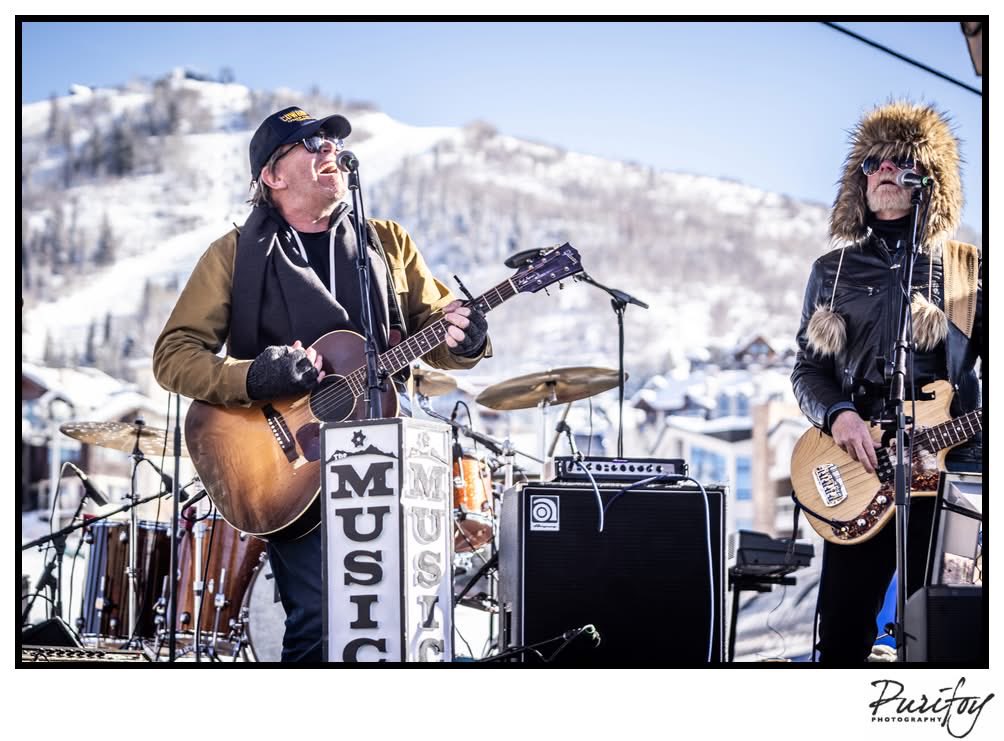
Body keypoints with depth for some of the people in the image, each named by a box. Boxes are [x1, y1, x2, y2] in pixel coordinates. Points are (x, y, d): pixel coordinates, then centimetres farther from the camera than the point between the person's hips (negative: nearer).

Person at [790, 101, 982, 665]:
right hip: (859, 469, 2)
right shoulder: (833, 271, 14)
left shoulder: (968, 268, 8)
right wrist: (837, 415, -8)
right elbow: (808, 367, 12)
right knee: (844, 624, 1)